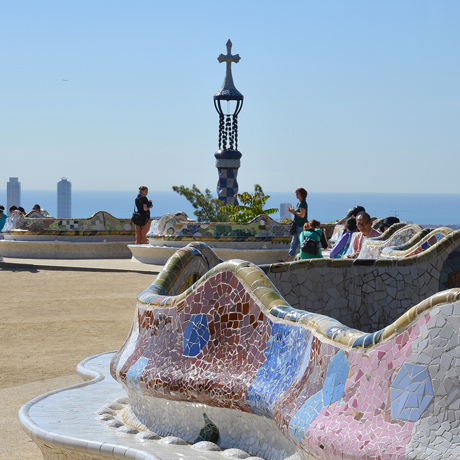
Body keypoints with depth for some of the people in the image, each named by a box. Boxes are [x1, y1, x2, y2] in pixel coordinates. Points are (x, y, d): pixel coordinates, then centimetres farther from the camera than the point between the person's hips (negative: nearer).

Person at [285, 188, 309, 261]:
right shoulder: (299, 203, 15)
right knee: (293, 243, 10)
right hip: (297, 226, 10)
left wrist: (294, 211, -11)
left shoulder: (303, 203, -14)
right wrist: (292, 211, 5)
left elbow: (302, 215, -22)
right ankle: (289, 258, 12)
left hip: (302, 226, -10)